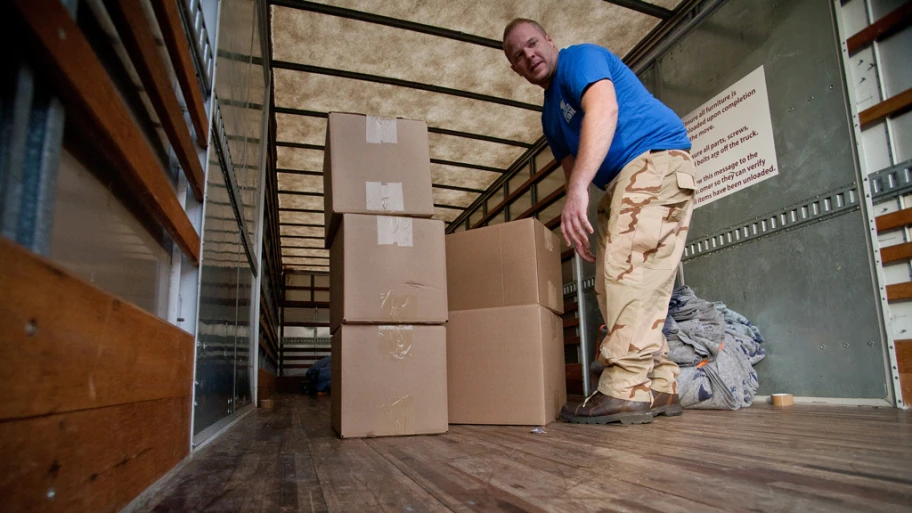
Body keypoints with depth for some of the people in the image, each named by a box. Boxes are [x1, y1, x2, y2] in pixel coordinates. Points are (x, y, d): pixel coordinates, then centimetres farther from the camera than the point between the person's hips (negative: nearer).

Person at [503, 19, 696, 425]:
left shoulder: (579, 58, -3)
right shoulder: (550, 114, 23)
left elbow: (604, 109, -23)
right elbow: (572, 169, 19)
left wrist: (578, 189, -35)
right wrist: (578, 226, 3)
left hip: (656, 157, -10)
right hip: (622, 184, 10)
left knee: (626, 270, -21)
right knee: (614, 285, 4)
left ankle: (626, 391, -20)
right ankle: (660, 388, 7)